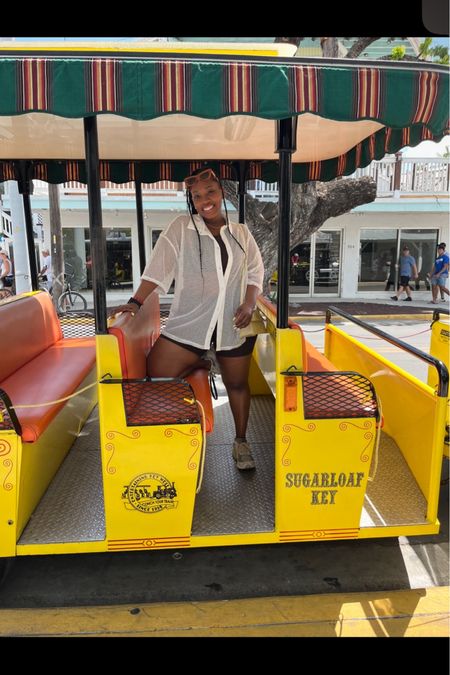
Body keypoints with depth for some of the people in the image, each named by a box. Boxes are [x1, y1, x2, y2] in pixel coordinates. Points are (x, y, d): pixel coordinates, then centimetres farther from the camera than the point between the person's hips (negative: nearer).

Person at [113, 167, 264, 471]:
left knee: (237, 383, 12)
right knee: (155, 374, -10)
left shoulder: (240, 232, 8)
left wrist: (249, 303, -6)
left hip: (233, 324, 2)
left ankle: (241, 441, 31)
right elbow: (159, 268, -7)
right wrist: (136, 302, -16)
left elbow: (255, 272, 11)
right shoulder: (181, 228, -1)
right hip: (189, 321, -1)